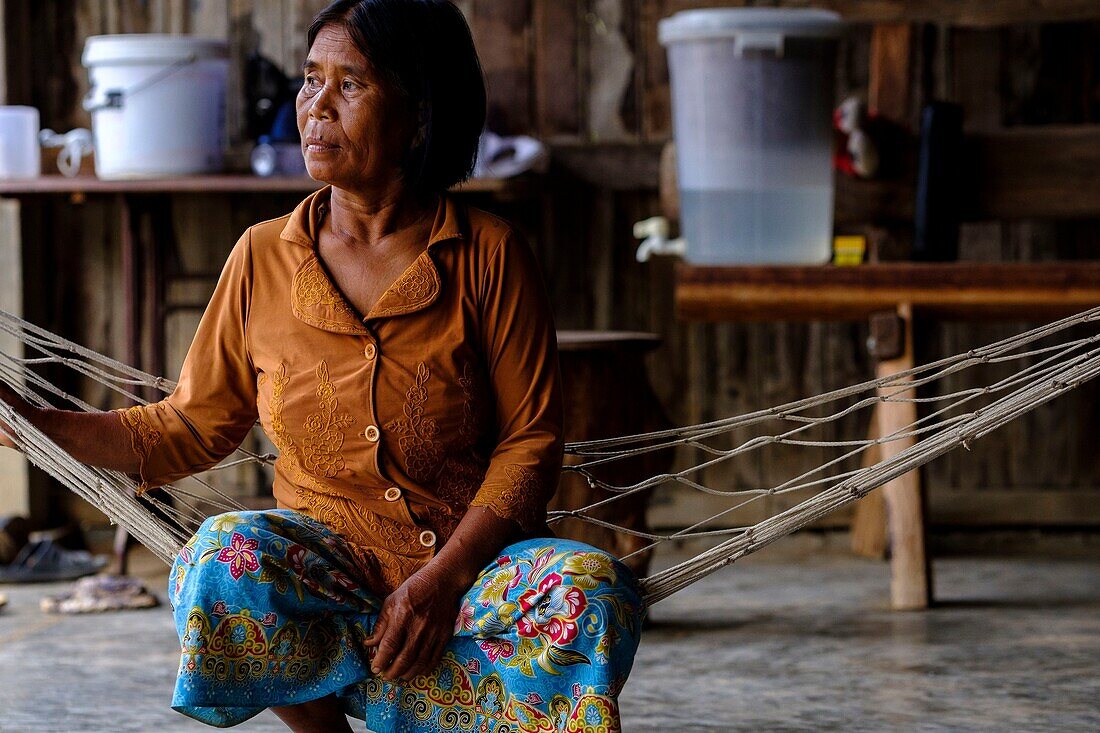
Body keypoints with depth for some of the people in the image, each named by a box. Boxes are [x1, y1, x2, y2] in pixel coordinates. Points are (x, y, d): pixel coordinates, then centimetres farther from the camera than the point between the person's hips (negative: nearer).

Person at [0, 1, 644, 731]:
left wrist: (445, 576, -17)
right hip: (325, 560, 2)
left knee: (587, 590, -32)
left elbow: (531, 438, -3)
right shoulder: (265, 257, 6)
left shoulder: (488, 255, -1)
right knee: (227, 556, -31)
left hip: (475, 559, -1)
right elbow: (194, 426, 12)